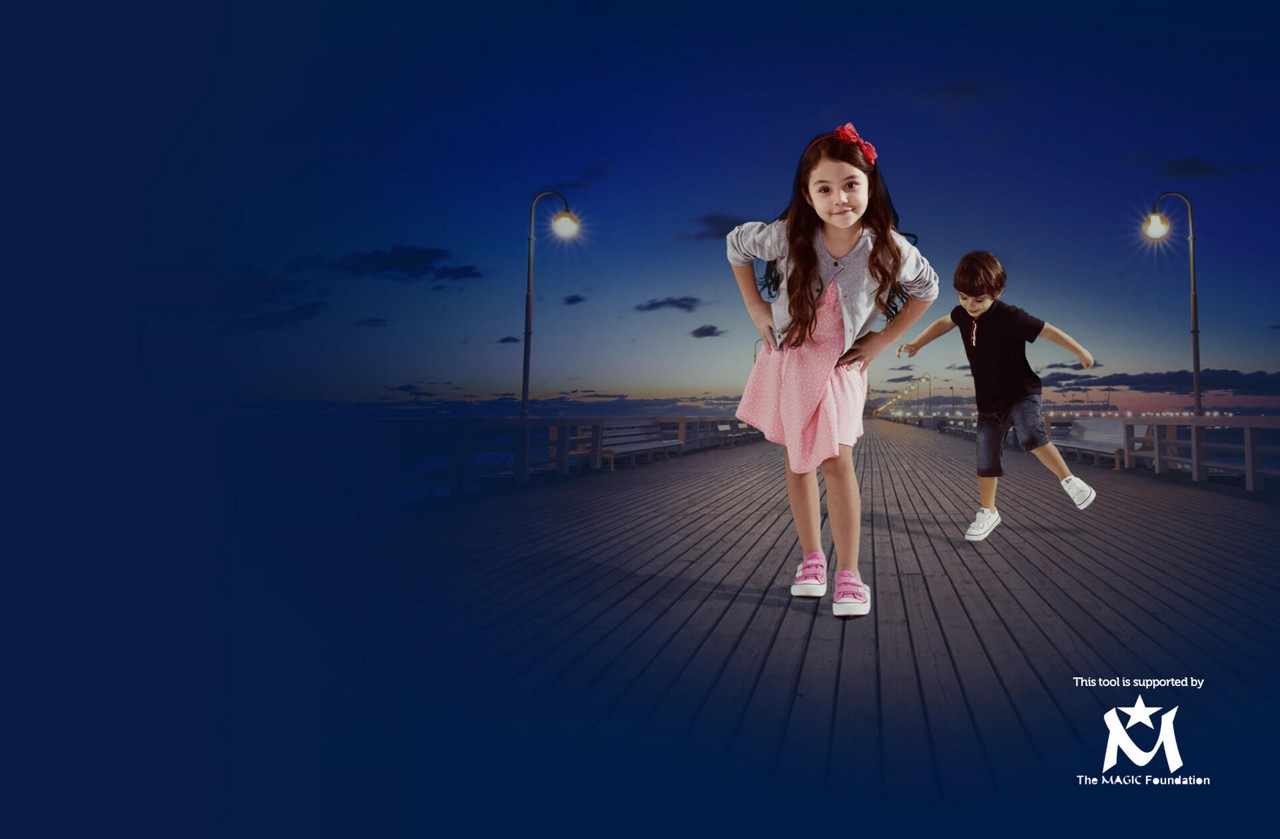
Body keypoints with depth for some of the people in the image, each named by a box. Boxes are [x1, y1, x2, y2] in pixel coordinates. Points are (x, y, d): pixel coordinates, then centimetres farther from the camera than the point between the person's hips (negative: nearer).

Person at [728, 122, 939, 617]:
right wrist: (755, 308, -1)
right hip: (788, 357, 2)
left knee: (836, 461, -10)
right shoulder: (787, 237, -17)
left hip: (841, 366, -1)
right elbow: (736, 244, 2)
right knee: (797, 461, 8)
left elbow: (927, 289, 4)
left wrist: (882, 339, -2)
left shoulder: (888, 248, -16)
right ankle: (812, 559, 21)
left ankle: (848, 574, -1)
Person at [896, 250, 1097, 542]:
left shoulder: (1009, 317, -22)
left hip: (1021, 392, -5)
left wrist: (1081, 352, -6)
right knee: (985, 459, 6)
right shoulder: (963, 313, -4)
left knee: (1030, 435, -31)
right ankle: (988, 512, 19)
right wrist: (915, 345, 15)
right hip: (988, 402, 6)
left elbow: (1047, 330, -15)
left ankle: (1069, 480, -12)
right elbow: (944, 323, 18)